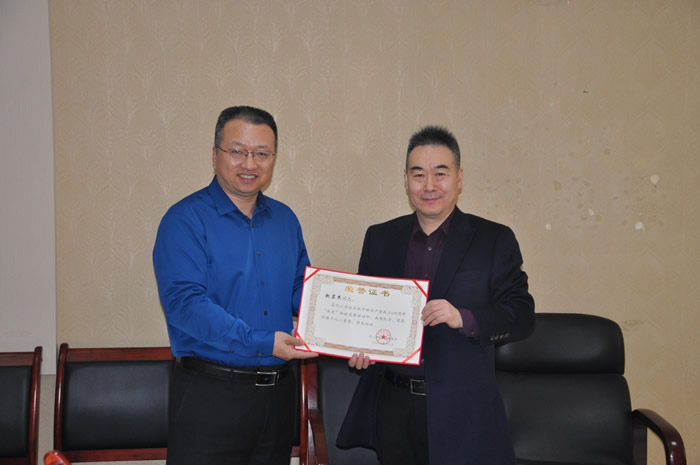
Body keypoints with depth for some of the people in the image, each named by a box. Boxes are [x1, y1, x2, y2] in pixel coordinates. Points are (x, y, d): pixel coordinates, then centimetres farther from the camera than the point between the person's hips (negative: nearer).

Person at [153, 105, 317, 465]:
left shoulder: (285, 220, 11)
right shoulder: (185, 220, -9)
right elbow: (183, 302, -19)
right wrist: (258, 342, -26)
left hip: (277, 392, 6)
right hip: (209, 394, -6)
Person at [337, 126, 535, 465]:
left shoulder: (494, 240, -1)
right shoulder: (379, 238, 9)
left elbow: (522, 316, -6)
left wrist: (463, 318, -22)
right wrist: (358, 348, -5)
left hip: (461, 413, -2)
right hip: (392, 407, 3)